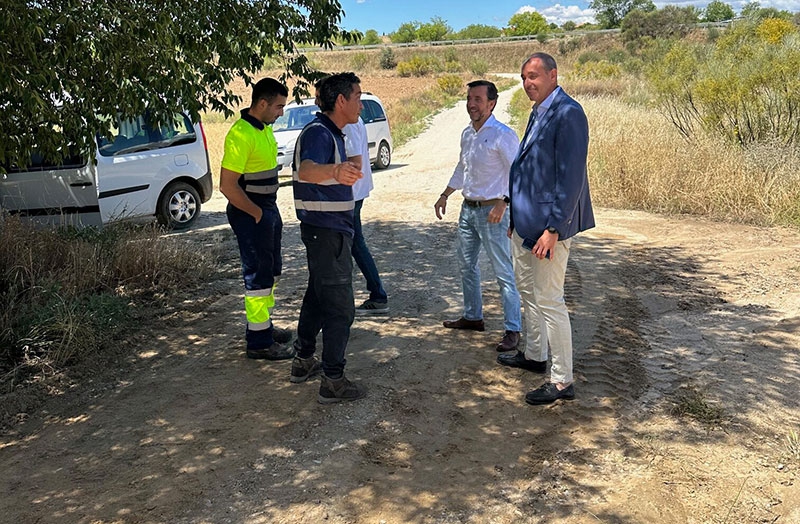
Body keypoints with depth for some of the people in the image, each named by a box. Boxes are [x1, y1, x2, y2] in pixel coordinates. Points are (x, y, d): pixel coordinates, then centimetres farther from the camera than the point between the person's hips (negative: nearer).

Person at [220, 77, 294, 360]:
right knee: (258, 275, -3)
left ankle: (263, 325, 34)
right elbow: (227, 185, -24)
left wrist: (271, 210, 13)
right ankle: (258, 342, 7)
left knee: (271, 270, 19)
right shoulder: (241, 134, -21)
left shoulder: (265, 128, 10)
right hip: (250, 214, -10)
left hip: (268, 209, 10)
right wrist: (258, 213, -16)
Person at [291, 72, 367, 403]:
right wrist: (335, 170, -62)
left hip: (328, 229, 11)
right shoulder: (318, 133, -19)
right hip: (327, 231, -11)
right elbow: (306, 170, -41)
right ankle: (333, 381, 3)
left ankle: (304, 361, 31)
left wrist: (345, 170, 51)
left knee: (318, 295, 19)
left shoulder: (331, 133, 13)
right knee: (340, 307, -5)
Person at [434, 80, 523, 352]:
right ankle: (473, 317, 33)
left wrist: (502, 204, -26)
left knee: (503, 272, -4)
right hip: (468, 208, 9)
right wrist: (445, 195, 26)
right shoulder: (467, 134, 10)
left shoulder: (503, 135, -14)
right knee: (467, 265, 17)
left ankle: (512, 330, 3)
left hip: (492, 211, -8)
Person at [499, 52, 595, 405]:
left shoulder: (568, 114, -17)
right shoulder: (538, 113, 14)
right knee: (528, 292, 21)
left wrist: (553, 229, -24)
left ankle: (562, 382, 8)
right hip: (525, 223, 10)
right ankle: (534, 356, 39)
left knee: (549, 301, -4)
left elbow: (571, 177, -22)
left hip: (548, 227, -10)